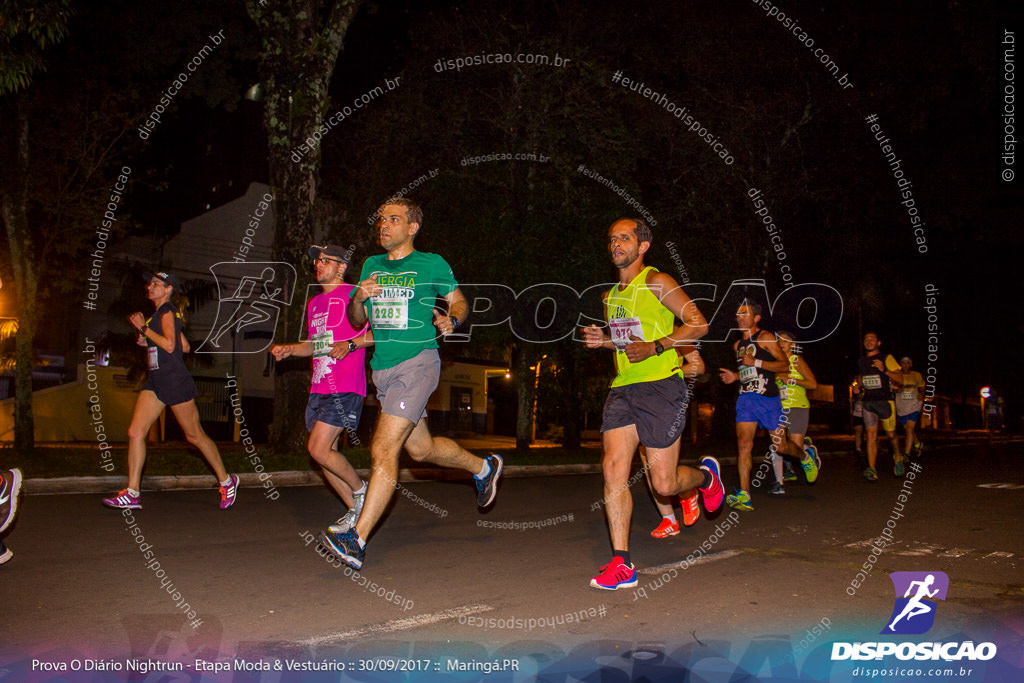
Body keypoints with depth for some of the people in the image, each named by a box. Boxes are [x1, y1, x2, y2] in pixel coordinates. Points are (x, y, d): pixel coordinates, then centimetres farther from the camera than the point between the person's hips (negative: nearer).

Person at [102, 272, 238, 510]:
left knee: (195, 435, 1)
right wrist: (149, 342, 18)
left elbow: (169, 345, -21)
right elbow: (185, 346, 21)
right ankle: (132, 494, -2)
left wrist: (143, 328, -15)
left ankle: (227, 481, 16)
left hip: (175, 381, -9)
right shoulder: (159, 313, 18)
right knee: (135, 432, -4)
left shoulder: (167, 311, -9)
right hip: (155, 381, 9)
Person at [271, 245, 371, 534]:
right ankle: (355, 511, 20)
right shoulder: (314, 303, 19)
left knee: (318, 449, -15)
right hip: (318, 388, 8)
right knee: (325, 453, 7)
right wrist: (289, 349, 11)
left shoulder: (353, 295, -5)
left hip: (345, 389, -8)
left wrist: (350, 344, -20)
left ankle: (360, 489, 8)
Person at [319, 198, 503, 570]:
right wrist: (358, 299, -6)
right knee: (421, 449, 18)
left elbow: (459, 301, 9)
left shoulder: (431, 264, -1)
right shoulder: (371, 266, 13)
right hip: (383, 368, 7)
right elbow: (357, 321, 15)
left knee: (383, 449, -15)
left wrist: (451, 321, -13)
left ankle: (356, 540, -12)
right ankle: (484, 467, 43)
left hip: (417, 363, -7)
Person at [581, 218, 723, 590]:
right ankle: (621, 564, -5)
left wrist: (654, 347, -18)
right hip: (622, 389, 6)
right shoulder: (610, 295, 17)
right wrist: (603, 340, 8)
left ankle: (706, 474, 33)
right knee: (613, 467, -10)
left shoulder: (657, 282, -5)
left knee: (664, 484, -3)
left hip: (661, 387, -6)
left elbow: (699, 324, -8)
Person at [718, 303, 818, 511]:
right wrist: (735, 376, 10)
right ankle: (744, 495, -15)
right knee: (743, 443, -11)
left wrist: (756, 362, -18)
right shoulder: (738, 345, 18)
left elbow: (785, 365, -9)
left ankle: (805, 456, 37)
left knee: (780, 445, 3)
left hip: (768, 398, -5)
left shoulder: (765, 338, -3)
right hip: (746, 398, 5)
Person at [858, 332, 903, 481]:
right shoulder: (861, 361, 13)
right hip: (868, 403, 3)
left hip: (885, 401, -3)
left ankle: (897, 458, 35)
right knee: (871, 435, -7)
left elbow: (899, 378, -7)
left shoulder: (886, 359, -2)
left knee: (891, 435, 6)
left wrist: (884, 370, -22)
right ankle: (872, 470, -13)